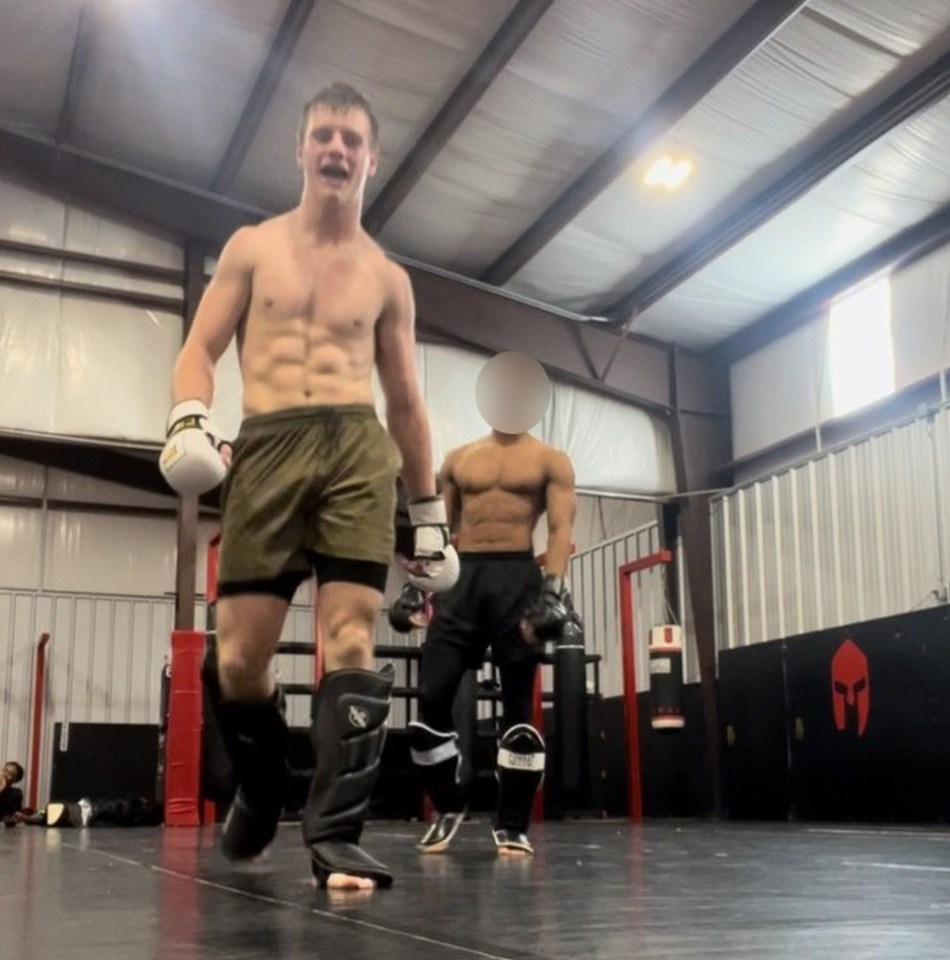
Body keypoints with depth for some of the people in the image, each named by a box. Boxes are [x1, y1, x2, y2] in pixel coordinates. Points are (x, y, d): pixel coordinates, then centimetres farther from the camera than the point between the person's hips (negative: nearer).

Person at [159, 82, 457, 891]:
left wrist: (431, 514, 14)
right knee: (238, 659, -2)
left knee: (351, 643, -11)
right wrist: (189, 420, -15)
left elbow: (407, 402, 17)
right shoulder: (253, 247, 14)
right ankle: (262, 786, 26)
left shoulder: (387, 278, 15)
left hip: (359, 447, 1)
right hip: (266, 447, 0)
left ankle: (335, 836, -10)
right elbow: (201, 346, 8)